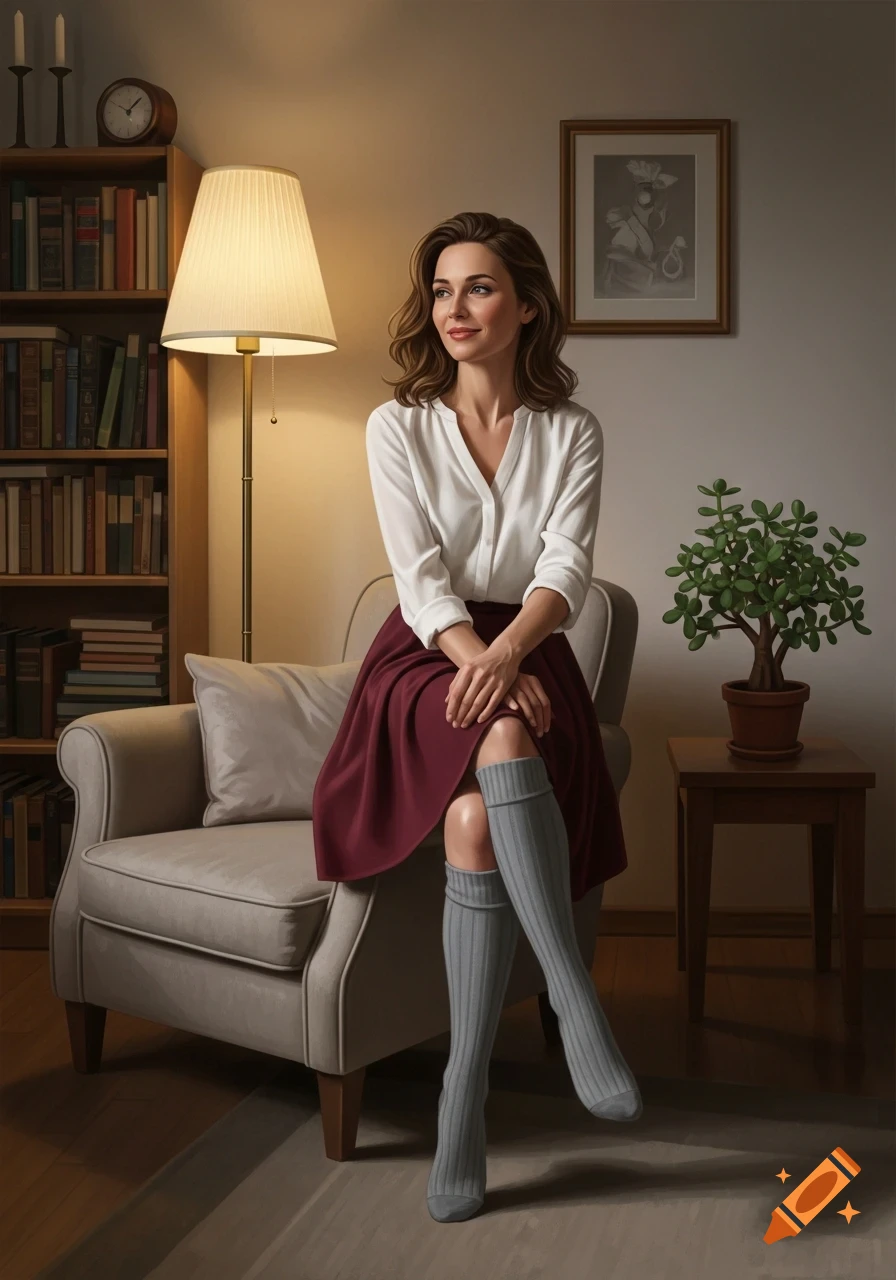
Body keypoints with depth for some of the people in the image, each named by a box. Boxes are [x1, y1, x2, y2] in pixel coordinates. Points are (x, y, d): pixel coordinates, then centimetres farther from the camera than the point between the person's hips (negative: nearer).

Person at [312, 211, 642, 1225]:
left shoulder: (571, 434, 7)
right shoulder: (398, 427, 5)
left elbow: (566, 568, -8)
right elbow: (420, 578, -6)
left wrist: (508, 650, -29)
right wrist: (478, 664, -24)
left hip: (527, 655, 1)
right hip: (427, 655, 0)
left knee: (475, 820, -30)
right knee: (502, 742, -37)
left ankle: (464, 1095, -26)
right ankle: (576, 1000, -35)